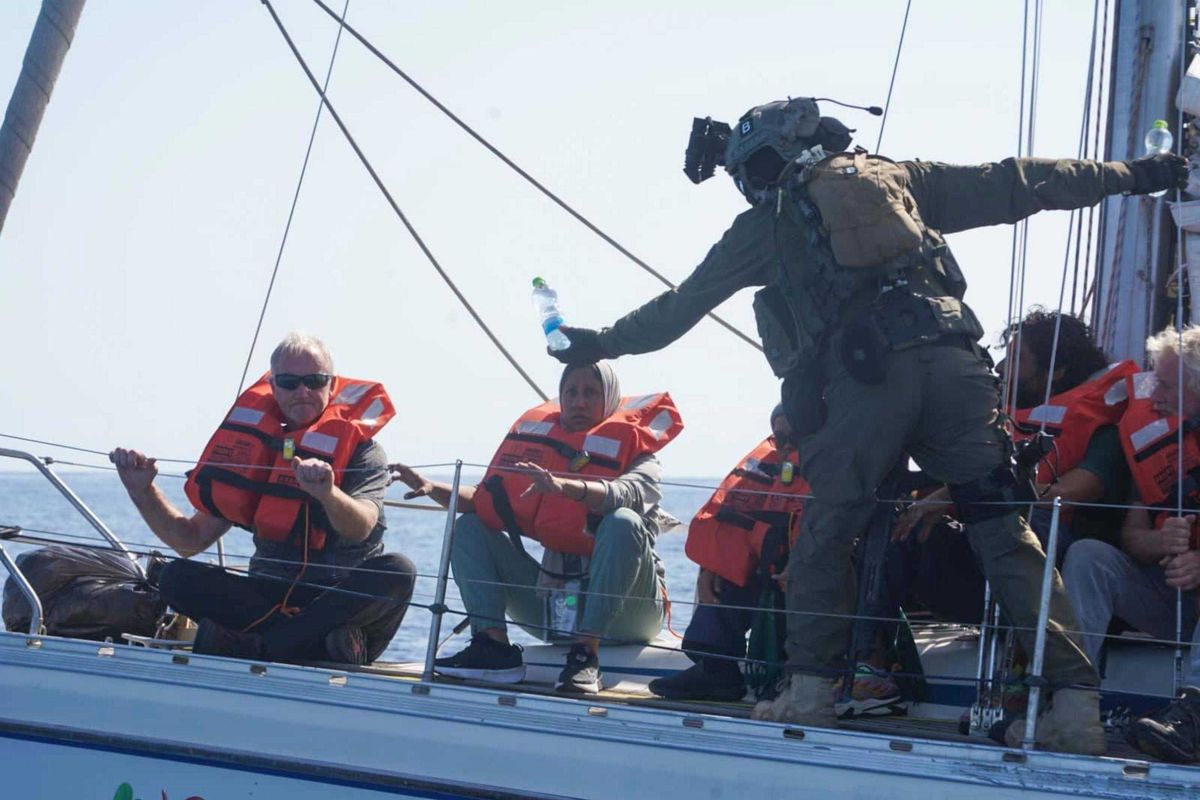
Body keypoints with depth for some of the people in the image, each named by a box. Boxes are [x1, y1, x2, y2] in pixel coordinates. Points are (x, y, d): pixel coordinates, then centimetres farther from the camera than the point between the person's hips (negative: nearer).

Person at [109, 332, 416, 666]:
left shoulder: (362, 450, -2)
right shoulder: (253, 449, 8)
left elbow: (360, 529, -24)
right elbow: (191, 541, 8)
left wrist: (328, 494, -45)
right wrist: (143, 492, -6)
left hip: (340, 599, -3)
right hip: (270, 597, 3)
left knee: (396, 572, -33)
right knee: (178, 579, -18)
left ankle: (247, 647, -33)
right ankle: (333, 641, -30)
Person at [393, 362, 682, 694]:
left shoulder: (636, 455, -2)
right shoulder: (543, 438, 12)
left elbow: (624, 494, -27)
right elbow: (490, 502, 3)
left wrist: (563, 486, -45)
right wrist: (432, 489, -13)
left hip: (621, 611, -5)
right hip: (555, 603, 5)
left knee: (624, 522, -31)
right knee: (470, 528, 0)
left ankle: (586, 654, -34)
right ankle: (494, 647, -20)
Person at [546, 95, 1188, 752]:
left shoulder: (766, 223, 19)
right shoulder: (899, 178, 25)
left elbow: (680, 306, 28)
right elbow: (1014, 185, 26)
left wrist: (602, 342, 43)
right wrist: (1131, 174, 34)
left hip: (863, 379, -3)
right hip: (954, 364, 3)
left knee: (824, 535, 11)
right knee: (1005, 533, 1)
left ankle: (809, 694, 9)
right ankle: (1075, 702, -5)